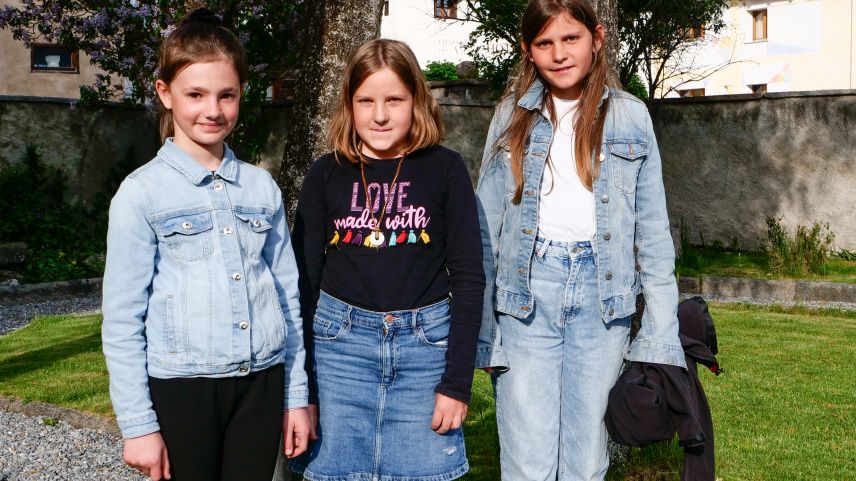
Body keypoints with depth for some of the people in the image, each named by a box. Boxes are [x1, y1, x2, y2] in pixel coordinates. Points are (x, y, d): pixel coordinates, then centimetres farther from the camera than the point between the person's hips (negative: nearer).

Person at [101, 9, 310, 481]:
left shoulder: (262, 187, 6)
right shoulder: (142, 192, -5)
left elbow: (288, 296, 10)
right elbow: (122, 318, -5)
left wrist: (296, 395, 9)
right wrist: (138, 422, -7)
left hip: (261, 384, 3)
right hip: (181, 387, -3)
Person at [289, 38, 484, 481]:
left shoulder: (445, 170, -2)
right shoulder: (326, 175, 1)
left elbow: (468, 278, -3)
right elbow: (303, 281, 3)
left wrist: (457, 382, -7)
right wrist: (301, 388, 0)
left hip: (425, 344, -1)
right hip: (339, 342, 1)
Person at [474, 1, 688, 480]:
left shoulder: (630, 116, 6)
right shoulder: (513, 115, 6)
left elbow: (653, 231, 6)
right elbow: (487, 228, 5)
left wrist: (663, 333, 0)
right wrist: (477, 328, -1)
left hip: (601, 294, 1)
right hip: (527, 294, 0)